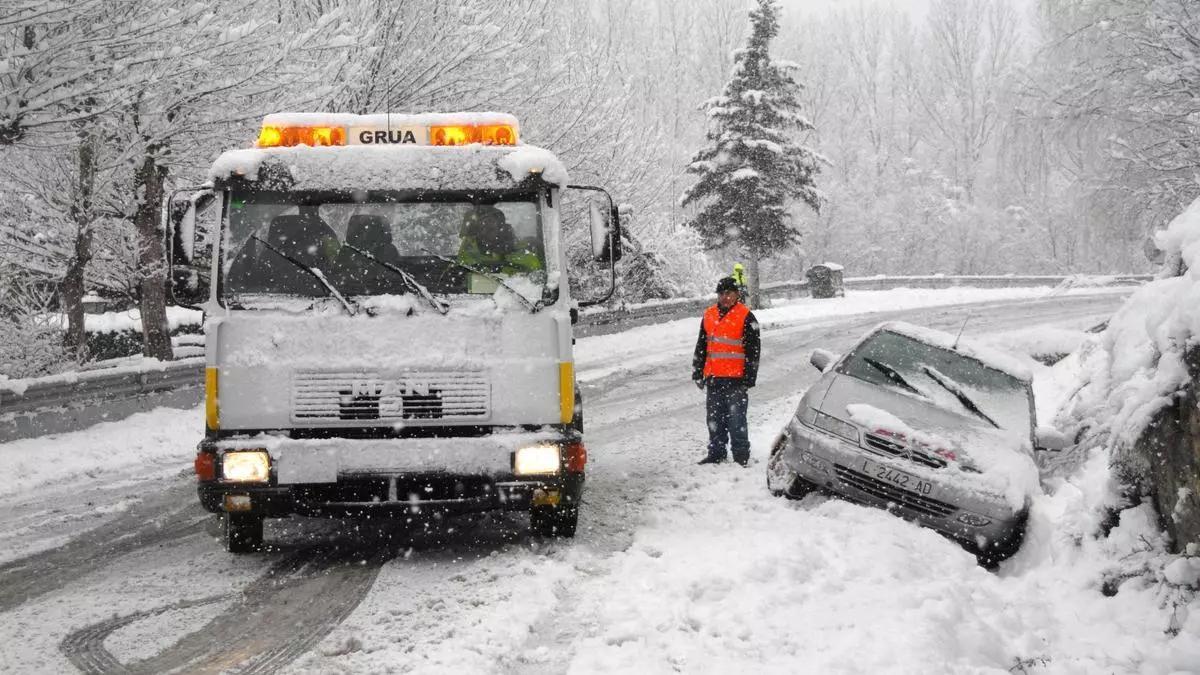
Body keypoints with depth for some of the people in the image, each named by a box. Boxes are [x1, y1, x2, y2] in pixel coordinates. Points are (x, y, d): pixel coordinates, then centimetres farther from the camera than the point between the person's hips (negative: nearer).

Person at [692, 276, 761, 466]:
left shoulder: (746, 317, -5)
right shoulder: (709, 315, 13)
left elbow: (754, 350, -6)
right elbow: (701, 347, 21)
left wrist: (748, 378, -10)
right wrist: (698, 373, 17)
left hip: (735, 379, -6)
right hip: (713, 378, 6)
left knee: (736, 420, -6)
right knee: (715, 419, 11)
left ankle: (741, 456, 1)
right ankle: (716, 454, 21)